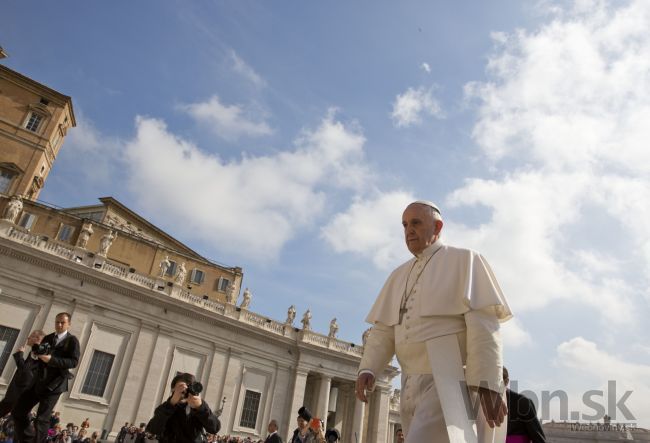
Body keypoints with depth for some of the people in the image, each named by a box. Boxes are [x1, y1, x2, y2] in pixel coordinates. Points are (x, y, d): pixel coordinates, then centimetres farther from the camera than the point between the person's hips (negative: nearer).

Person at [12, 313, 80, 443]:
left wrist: (52, 359, -24)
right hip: (39, 382, 7)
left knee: (41, 419, -9)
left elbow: (74, 362, -17)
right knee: (18, 411, 9)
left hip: (54, 384, -7)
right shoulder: (48, 338, 15)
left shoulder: (72, 340, -6)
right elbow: (38, 356, 20)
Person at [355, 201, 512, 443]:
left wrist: (487, 383, -15)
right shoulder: (399, 276, 19)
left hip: (448, 380, -6)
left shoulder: (464, 260, 3)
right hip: (412, 385, 7)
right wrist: (367, 369, -3)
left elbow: (483, 324, -7)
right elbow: (383, 330, 14)